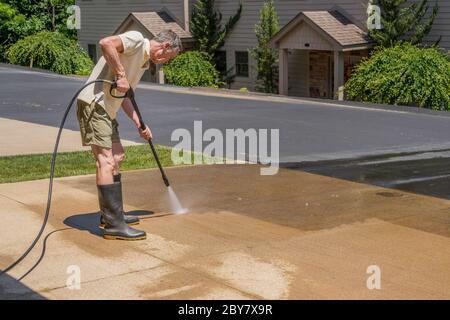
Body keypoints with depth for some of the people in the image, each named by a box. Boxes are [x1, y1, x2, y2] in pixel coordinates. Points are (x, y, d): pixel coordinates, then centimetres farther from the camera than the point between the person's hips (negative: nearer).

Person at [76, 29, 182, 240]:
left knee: (117, 157, 18)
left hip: (107, 110, 11)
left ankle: (111, 215, 26)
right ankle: (113, 225, -15)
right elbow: (106, 43, -27)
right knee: (106, 161, -14)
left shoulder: (144, 62, 20)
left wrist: (139, 124, 14)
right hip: (93, 103, -11)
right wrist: (121, 74, -23)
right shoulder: (136, 40, -8)